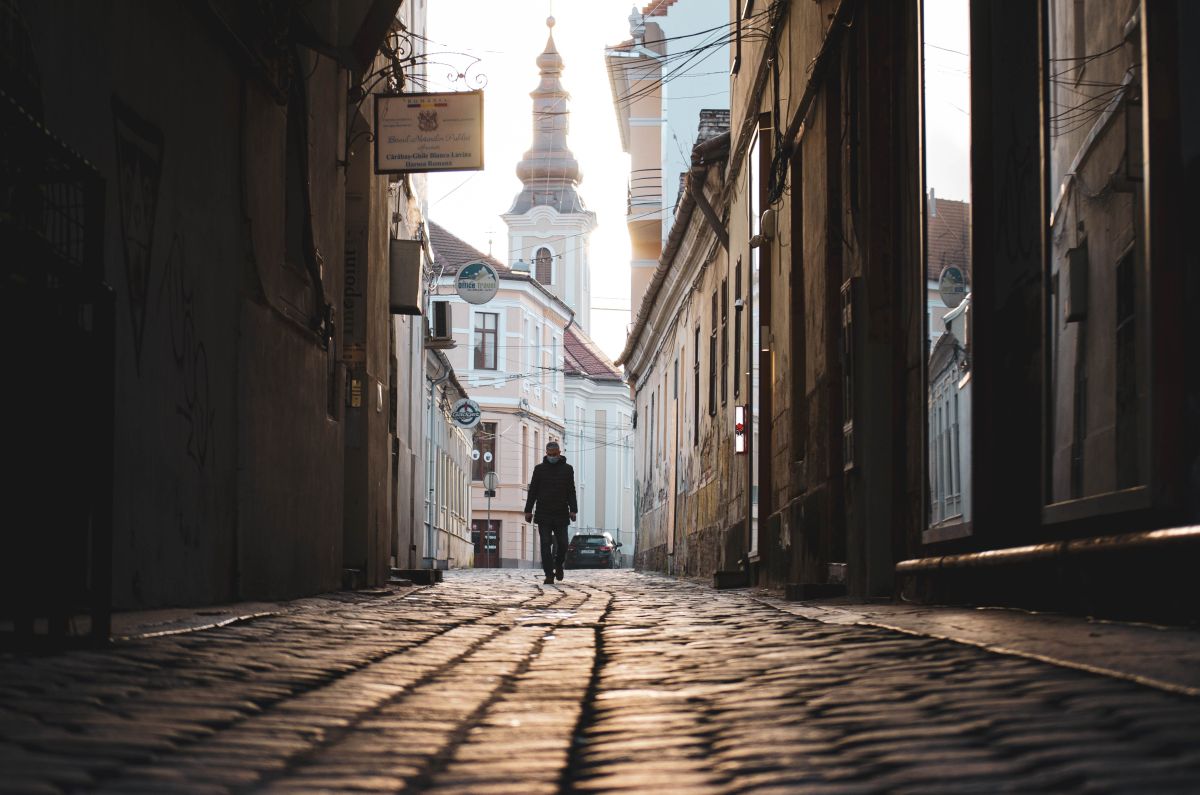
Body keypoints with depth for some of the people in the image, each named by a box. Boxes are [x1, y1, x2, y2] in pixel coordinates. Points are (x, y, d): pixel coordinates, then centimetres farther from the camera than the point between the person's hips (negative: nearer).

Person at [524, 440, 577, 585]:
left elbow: (571, 491, 5)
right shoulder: (539, 469, 8)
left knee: (562, 544, 0)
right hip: (543, 515, 0)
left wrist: (573, 510, -5)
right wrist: (528, 510, 2)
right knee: (546, 545, -5)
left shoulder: (567, 469, 8)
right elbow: (532, 491, 8)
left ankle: (558, 564, 29)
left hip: (561, 514, 0)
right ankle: (549, 575, -3)